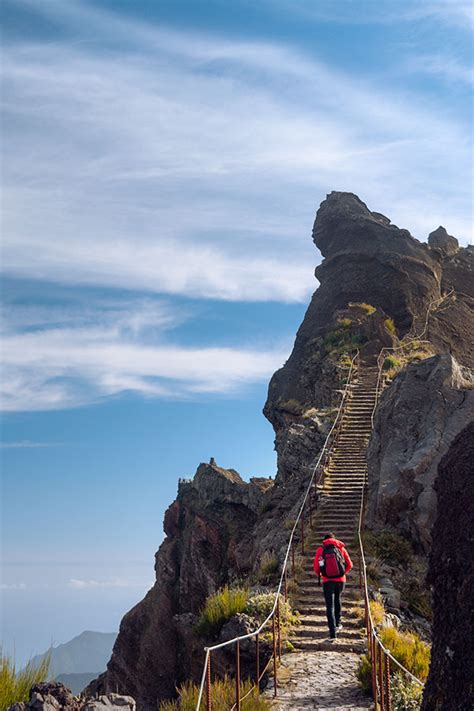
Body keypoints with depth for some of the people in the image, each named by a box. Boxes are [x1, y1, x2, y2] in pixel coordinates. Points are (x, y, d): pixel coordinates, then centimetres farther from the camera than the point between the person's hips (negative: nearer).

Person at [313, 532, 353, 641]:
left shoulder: (321, 549, 0)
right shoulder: (341, 548, 5)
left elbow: (316, 566, -3)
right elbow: (349, 565, 5)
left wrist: (319, 574, 18)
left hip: (327, 581, -2)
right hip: (340, 580, 2)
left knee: (330, 606, 1)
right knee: (337, 599, 29)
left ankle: (333, 633, -9)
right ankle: (337, 624, 35)